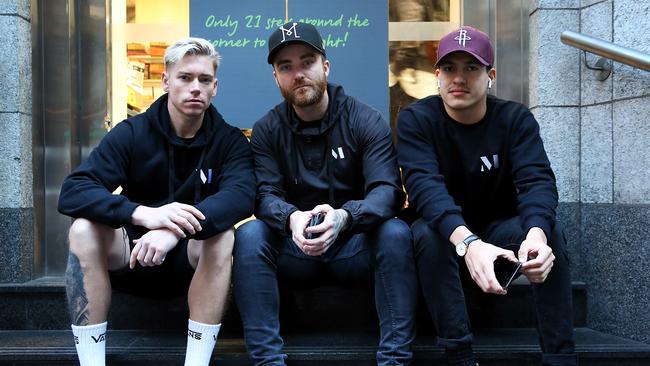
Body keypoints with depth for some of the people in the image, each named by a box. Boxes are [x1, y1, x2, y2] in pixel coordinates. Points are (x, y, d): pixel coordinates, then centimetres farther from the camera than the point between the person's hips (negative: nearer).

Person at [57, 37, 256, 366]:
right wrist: (142, 214, -40)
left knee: (222, 234, -32)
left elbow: (242, 194, -28)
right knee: (84, 228, -27)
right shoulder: (132, 133, -7)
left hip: (193, 261, 0)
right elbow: (72, 192, -21)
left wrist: (177, 230, -46)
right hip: (130, 256, 1)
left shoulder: (229, 140, -7)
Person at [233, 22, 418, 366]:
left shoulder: (366, 121, -5)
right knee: (249, 234, -27)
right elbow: (265, 195, -9)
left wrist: (343, 216, -39)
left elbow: (387, 191, -16)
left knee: (396, 232, -31)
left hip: (355, 248, -1)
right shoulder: (266, 130, 1)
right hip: (295, 250, 1)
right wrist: (291, 218, -35)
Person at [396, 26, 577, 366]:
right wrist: (467, 242, -50)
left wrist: (536, 234, -48)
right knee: (427, 232, -34)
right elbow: (425, 185, -31)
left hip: (500, 230, 2)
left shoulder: (516, 118, -9)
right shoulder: (416, 119, -15)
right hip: (445, 236, -1)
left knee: (548, 229, -28)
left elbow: (537, 181, -24)